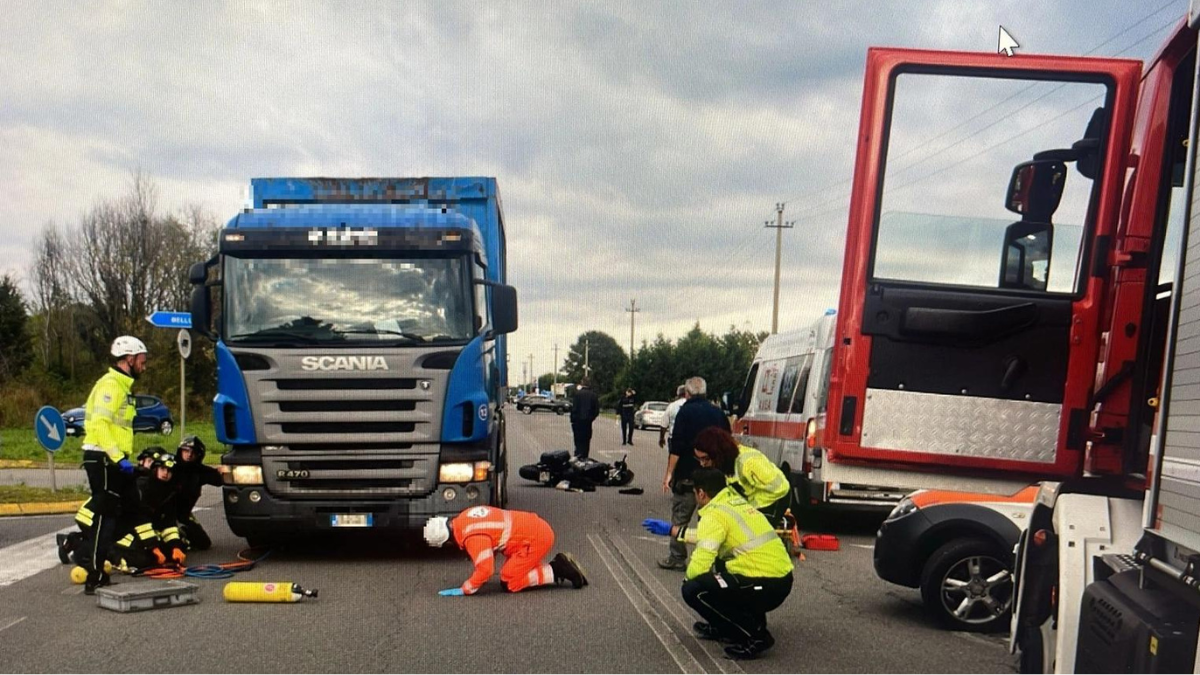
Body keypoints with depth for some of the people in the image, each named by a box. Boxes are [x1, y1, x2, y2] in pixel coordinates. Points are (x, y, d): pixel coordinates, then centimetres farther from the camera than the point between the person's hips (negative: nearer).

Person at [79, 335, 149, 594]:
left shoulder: (123, 385, 18)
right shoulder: (110, 384, -14)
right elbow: (99, 424, -24)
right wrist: (118, 458, -27)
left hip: (114, 459, 10)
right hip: (102, 458, -10)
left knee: (132, 509, 14)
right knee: (105, 516, -10)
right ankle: (95, 578, -8)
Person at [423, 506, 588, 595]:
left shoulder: (472, 536, -22)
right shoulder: (464, 518, 8)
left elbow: (485, 569, -24)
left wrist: (464, 590, -11)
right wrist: (480, 576, 23)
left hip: (535, 538, -10)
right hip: (536, 525, 10)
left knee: (509, 583, -4)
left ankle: (556, 571, -4)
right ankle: (559, 566, 11)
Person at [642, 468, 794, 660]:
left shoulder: (714, 513, -11)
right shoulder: (736, 502, 15)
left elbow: (699, 567, -17)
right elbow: (710, 537, 31)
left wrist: (688, 575, 5)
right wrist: (672, 530, 39)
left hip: (764, 587, -9)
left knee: (693, 590, -7)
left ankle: (754, 635, -3)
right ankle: (724, 627, 28)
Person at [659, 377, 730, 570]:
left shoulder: (686, 411, -6)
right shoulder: (717, 413, 9)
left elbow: (677, 446, -13)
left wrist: (669, 473, -11)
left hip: (688, 474, -5)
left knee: (680, 516, 3)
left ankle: (677, 558, 4)